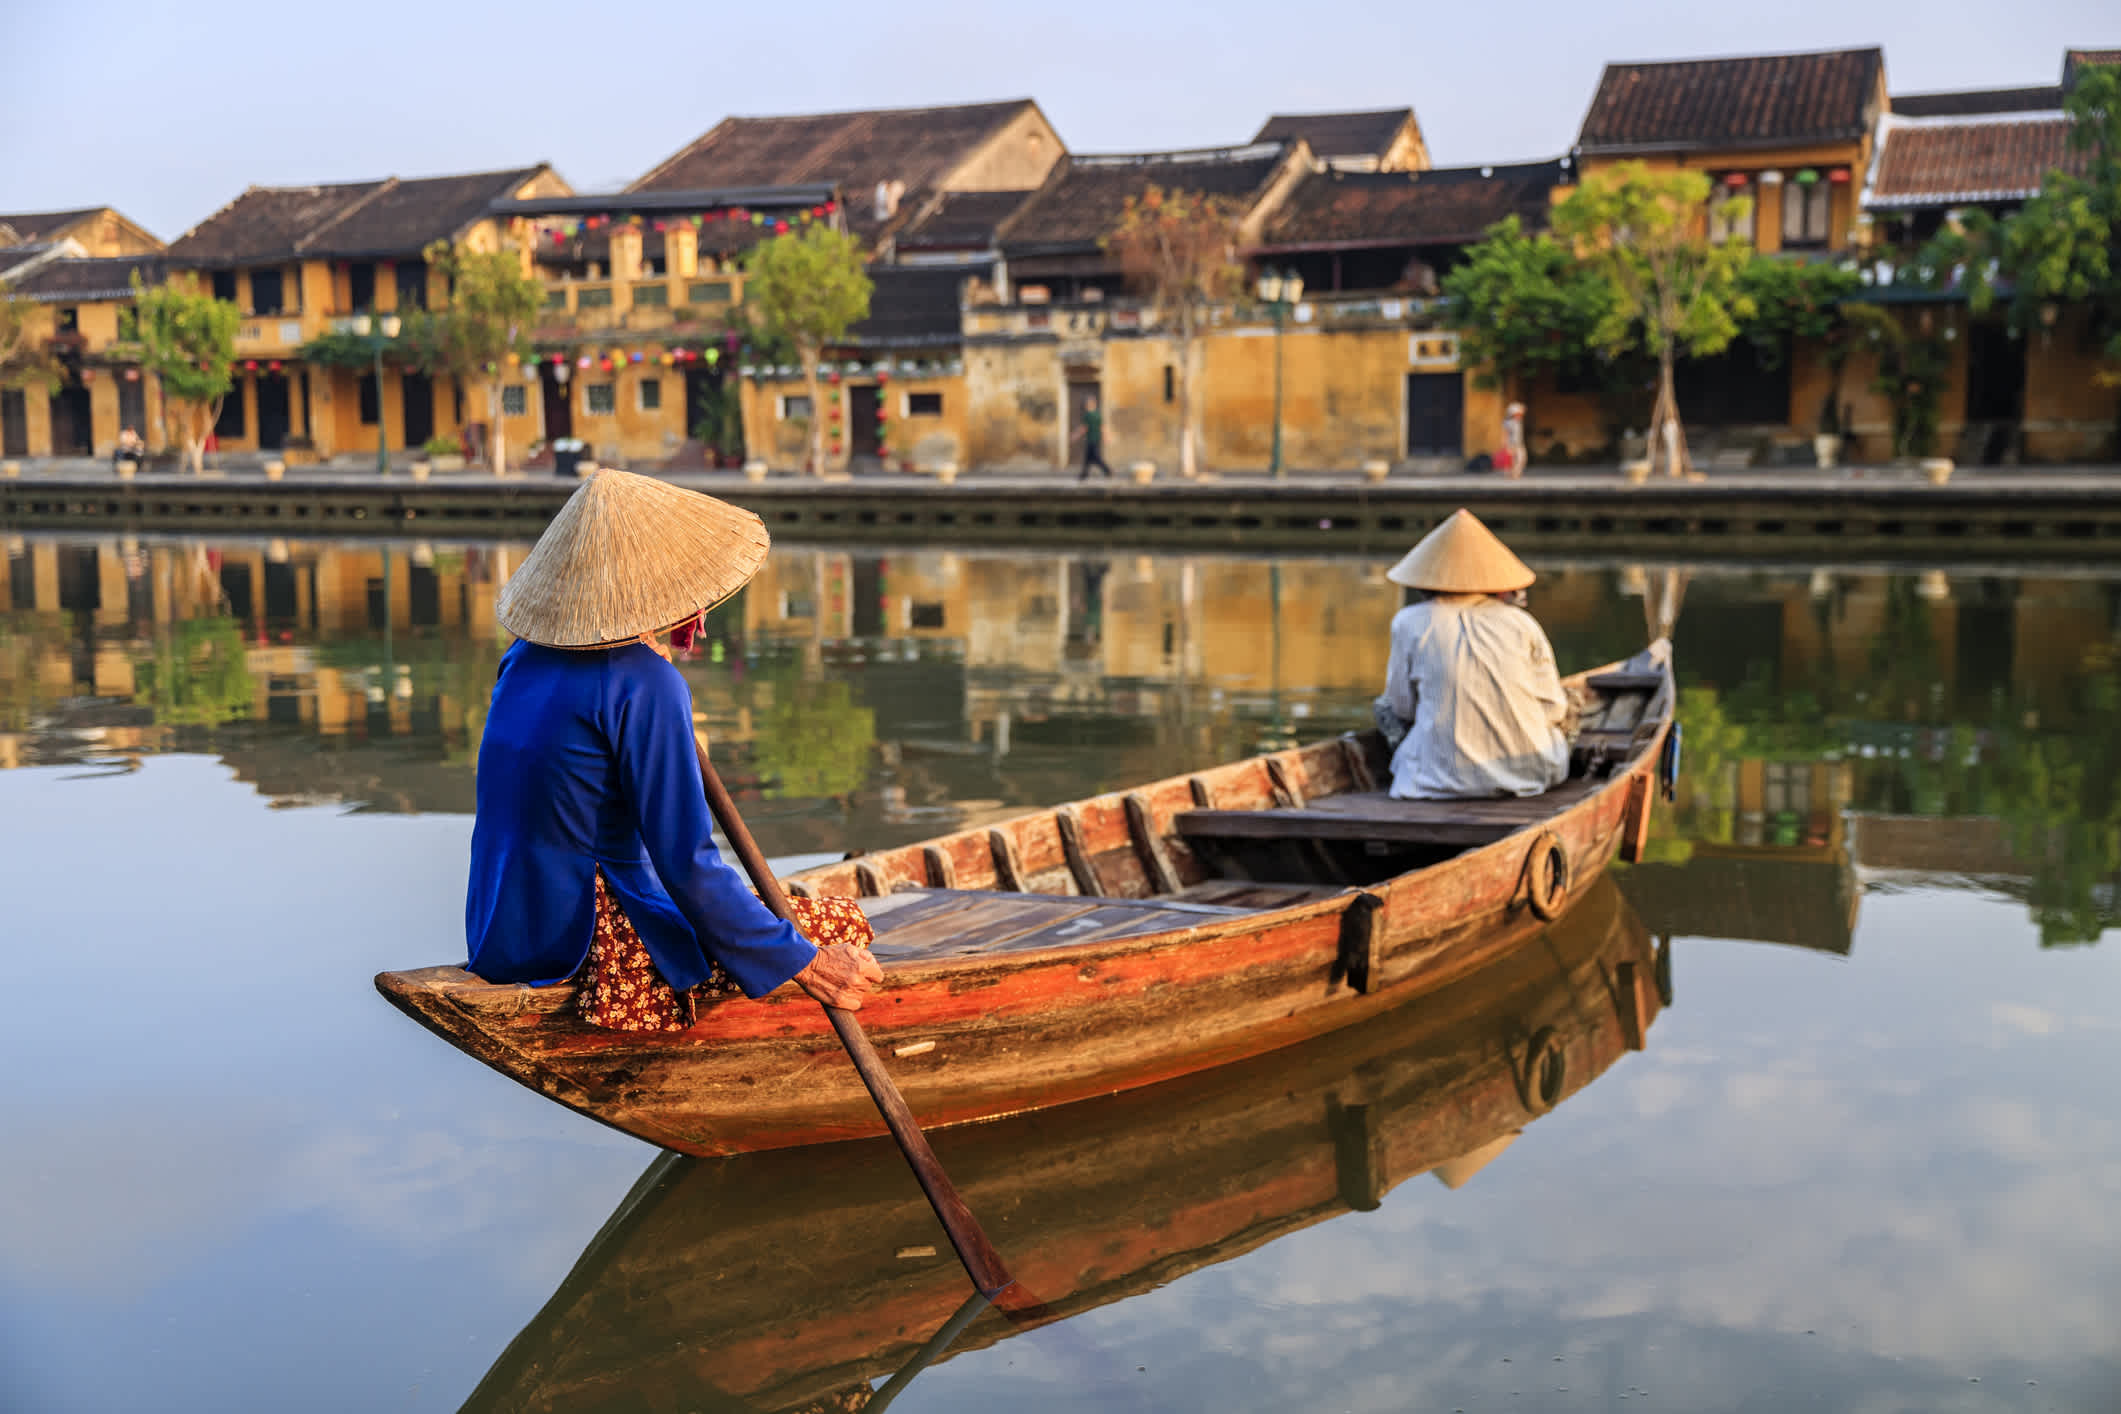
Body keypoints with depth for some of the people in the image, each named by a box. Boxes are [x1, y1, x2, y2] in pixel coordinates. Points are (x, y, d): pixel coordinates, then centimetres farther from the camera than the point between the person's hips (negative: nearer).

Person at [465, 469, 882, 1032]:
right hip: (591, 936, -9)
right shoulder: (645, 683, -19)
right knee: (844, 922, -5)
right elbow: (688, 864, -21)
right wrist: (804, 964, -14)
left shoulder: (529, 656, 7)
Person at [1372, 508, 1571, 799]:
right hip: (1531, 772, 2)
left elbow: (1402, 707, 5)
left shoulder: (1410, 623, -3)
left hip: (1445, 779, -1)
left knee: (1386, 710, 26)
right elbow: (1554, 709, 1)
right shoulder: (1521, 623, -1)